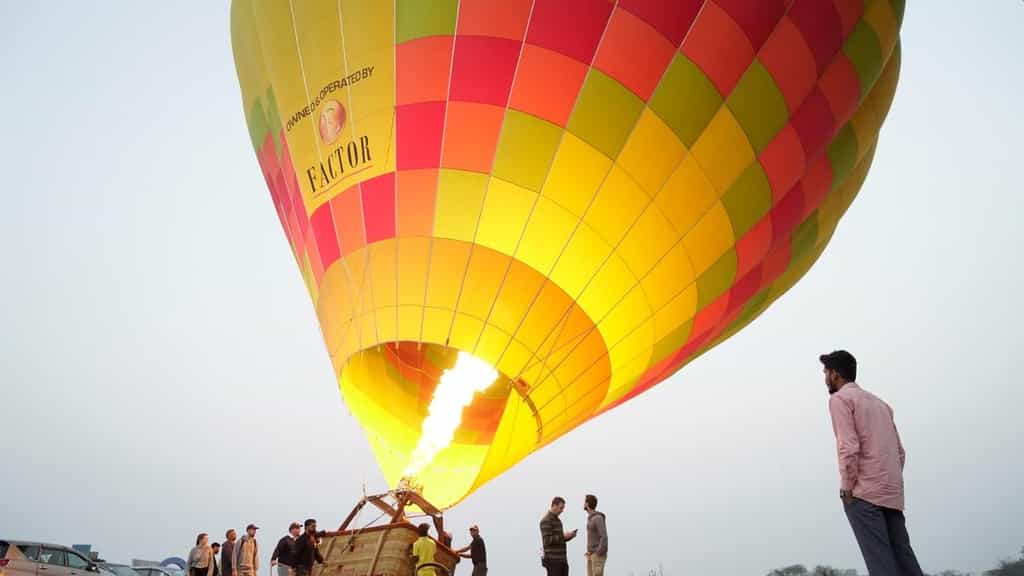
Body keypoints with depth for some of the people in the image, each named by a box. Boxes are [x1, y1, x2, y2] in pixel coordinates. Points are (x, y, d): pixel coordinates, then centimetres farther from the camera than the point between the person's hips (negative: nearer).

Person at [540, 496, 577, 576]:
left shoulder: (557, 520, 18)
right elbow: (547, 540, -22)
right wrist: (563, 535, -20)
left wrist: (570, 536, 3)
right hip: (552, 560, -9)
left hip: (562, 559, 9)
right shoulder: (546, 520, -14)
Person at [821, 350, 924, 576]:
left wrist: (846, 487, -8)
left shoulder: (839, 398, -1)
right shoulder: (879, 402, 24)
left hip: (864, 492, -8)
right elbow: (900, 452, 20)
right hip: (893, 494, 8)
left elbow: (848, 447, -13)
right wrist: (890, 483, 19)